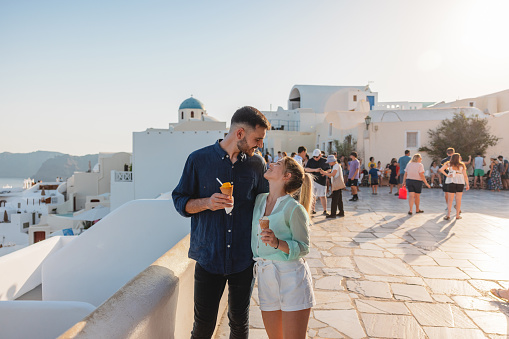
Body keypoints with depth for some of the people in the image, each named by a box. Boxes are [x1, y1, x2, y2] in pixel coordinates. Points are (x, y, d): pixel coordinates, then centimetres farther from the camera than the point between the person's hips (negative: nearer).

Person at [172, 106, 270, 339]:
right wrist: (206, 202, -18)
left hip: (244, 259, 2)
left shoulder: (257, 165, 2)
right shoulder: (198, 160, -4)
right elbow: (180, 201, 1)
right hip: (208, 257, -2)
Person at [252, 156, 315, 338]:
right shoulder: (259, 200, 5)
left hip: (291, 277, -6)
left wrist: (277, 243, -25)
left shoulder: (294, 208, -14)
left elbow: (303, 248, -11)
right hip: (265, 277, 6)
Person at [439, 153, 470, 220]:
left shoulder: (448, 164, 2)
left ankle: (448, 215, -6)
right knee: (458, 199, 8)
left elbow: (441, 170, -12)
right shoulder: (462, 165, 3)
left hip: (451, 182, 0)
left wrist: (447, 175, -4)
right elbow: (465, 175, 1)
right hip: (460, 182, 0)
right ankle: (457, 215, 11)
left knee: (450, 199, 2)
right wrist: (467, 184, 5)